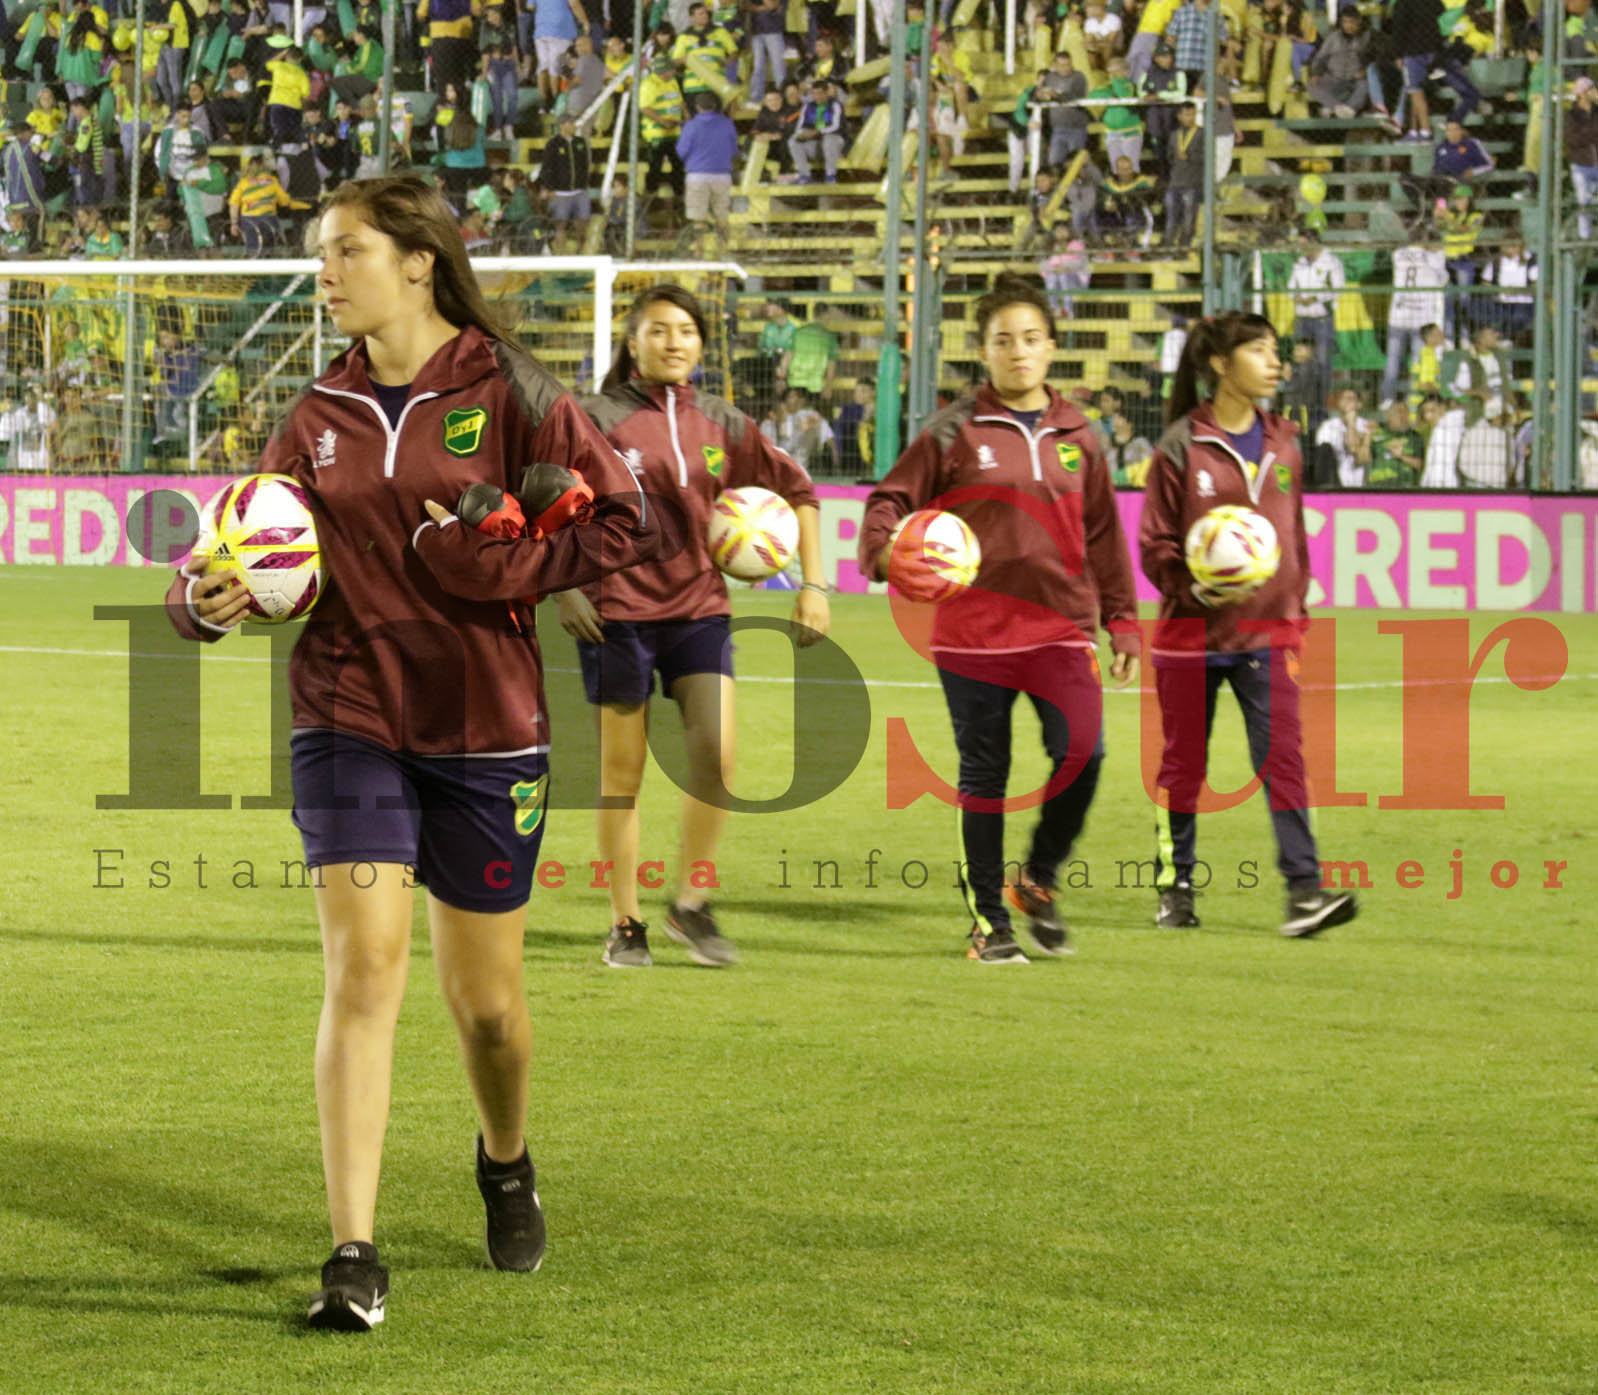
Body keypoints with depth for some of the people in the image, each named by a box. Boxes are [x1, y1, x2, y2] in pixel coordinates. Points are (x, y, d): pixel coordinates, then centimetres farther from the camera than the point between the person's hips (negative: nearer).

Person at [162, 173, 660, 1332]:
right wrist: (210, 595, -17)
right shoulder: (319, 418, 5)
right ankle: (354, 1253, -13)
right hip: (350, 723, 2)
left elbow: (625, 521, -5)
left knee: (486, 997, 9)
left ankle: (507, 1161, 42)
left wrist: (503, 564, -17)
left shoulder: (506, 394, -5)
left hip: (485, 728, -2)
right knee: (363, 964, -13)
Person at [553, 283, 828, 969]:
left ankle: (691, 902, 4)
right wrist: (563, 585, -12)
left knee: (718, 753, -13)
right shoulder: (599, 419, -4)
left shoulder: (721, 423, 7)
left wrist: (813, 584, 7)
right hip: (618, 612, -3)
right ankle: (624, 926, 13)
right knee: (621, 773, 2)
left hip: (700, 609, 3)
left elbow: (797, 492, 14)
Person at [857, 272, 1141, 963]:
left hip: (1061, 625, 2)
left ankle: (1038, 878, 8)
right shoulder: (955, 432, 1)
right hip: (974, 629, -2)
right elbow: (890, 498, 0)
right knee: (984, 772, 4)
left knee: (1081, 750, -16)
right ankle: (988, 919, 16)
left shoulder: (1076, 437, 11)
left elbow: (1103, 537, 17)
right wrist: (886, 551, -21)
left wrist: (1122, 622, 16)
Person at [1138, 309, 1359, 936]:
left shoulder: (1282, 444, 8)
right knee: (1183, 762, 7)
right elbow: (1155, 543, -4)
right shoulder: (1181, 445, -6)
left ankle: (1303, 891, -15)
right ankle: (1175, 888, 20)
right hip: (1193, 630, -3)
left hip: (1267, 631, 3)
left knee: (1282, 755, -10)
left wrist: (1296, 613, 14)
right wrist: (1191, 585, -21)